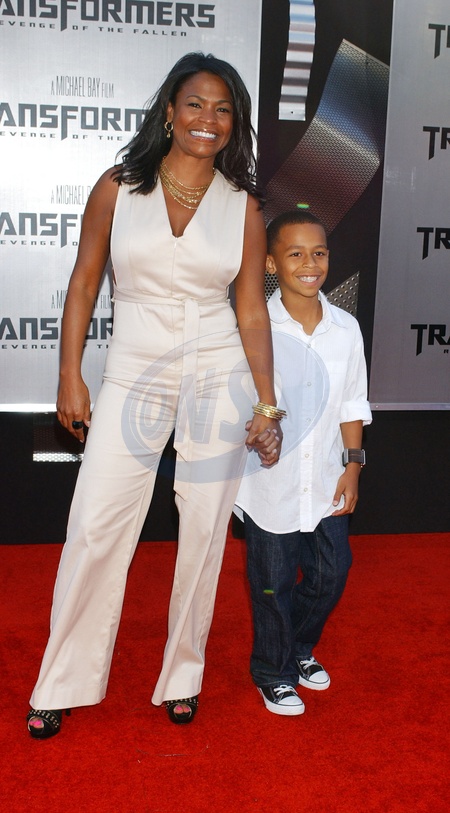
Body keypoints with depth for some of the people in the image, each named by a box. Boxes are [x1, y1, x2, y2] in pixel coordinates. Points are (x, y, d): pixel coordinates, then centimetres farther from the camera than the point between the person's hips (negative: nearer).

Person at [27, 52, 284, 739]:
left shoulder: (243, 206, 3)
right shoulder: (117, 189, 1)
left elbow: (251, 310, 2)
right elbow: (84, 284, 4)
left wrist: (269, 407, -1)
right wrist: (70, 378, -1)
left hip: (218, 376, 1)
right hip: (134, 373, 0)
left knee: (203, 532, 6)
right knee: (95, 528, -1)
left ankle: (183, 675, 26)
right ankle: (63, 685, 18)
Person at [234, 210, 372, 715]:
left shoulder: (346, 328, 0)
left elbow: (352, 404, 7)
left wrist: (353, 465, 4)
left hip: (326, 484, 4)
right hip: (270, 484, -4)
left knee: (331, 573, 14)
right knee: (274, 582, 9)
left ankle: (301, 649, 43)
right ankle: (273, 672, 34)